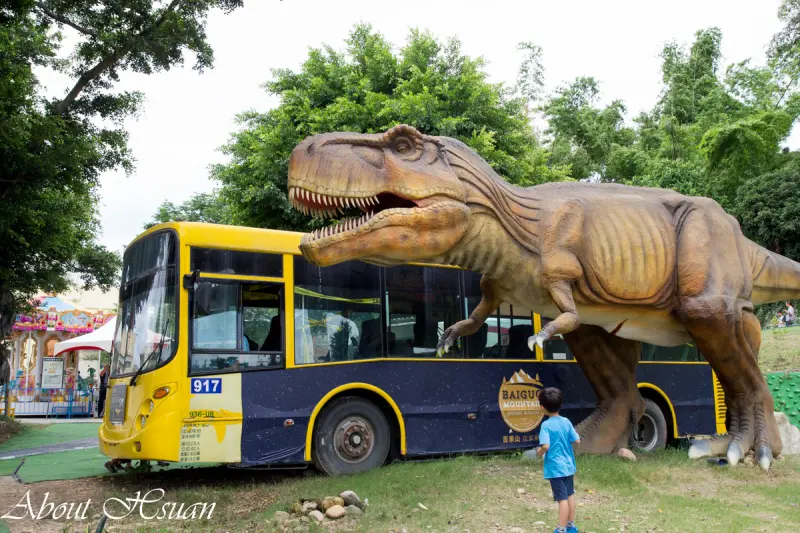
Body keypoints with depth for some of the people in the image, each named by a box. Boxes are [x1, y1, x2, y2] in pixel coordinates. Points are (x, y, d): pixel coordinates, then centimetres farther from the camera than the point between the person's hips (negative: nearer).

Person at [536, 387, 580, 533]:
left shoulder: (546, 425, -18)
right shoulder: (566, 422, -1)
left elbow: (545, 446, -28)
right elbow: (577, 440, 0)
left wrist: (539, 452, -7)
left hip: (555, 468, -6)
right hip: (568, 465, 7)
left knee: (562, 499, -3)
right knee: (570, 495, 19)